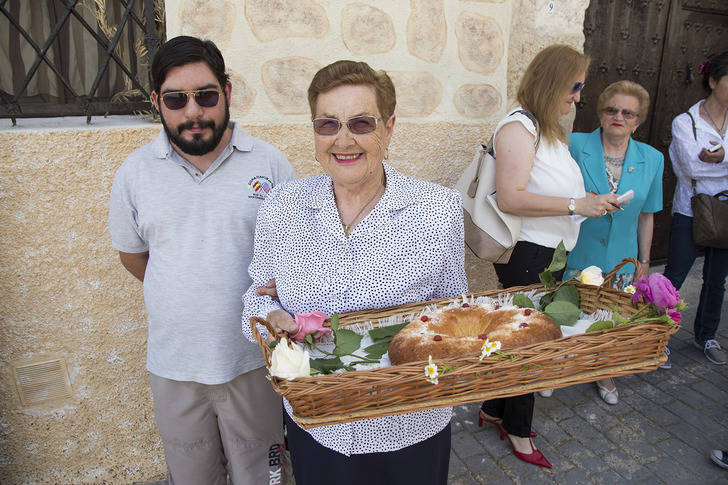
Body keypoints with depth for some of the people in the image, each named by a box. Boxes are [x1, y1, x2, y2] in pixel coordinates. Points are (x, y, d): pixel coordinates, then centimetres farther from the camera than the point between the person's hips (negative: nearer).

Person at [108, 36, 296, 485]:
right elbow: (132, 252, 11)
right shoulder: (135, 172, -2)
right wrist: (185, 299, 8)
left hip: (254, 358, -1)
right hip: (173, 362, 2)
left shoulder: (269, 163, -6)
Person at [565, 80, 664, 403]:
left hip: (620, 261, 3)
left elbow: (646, 215, 8)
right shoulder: (574, 146, -10)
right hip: (576, 256, -2)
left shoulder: (652, 159, 1)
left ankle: (603, 374, 39)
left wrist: (644, 261, 10)